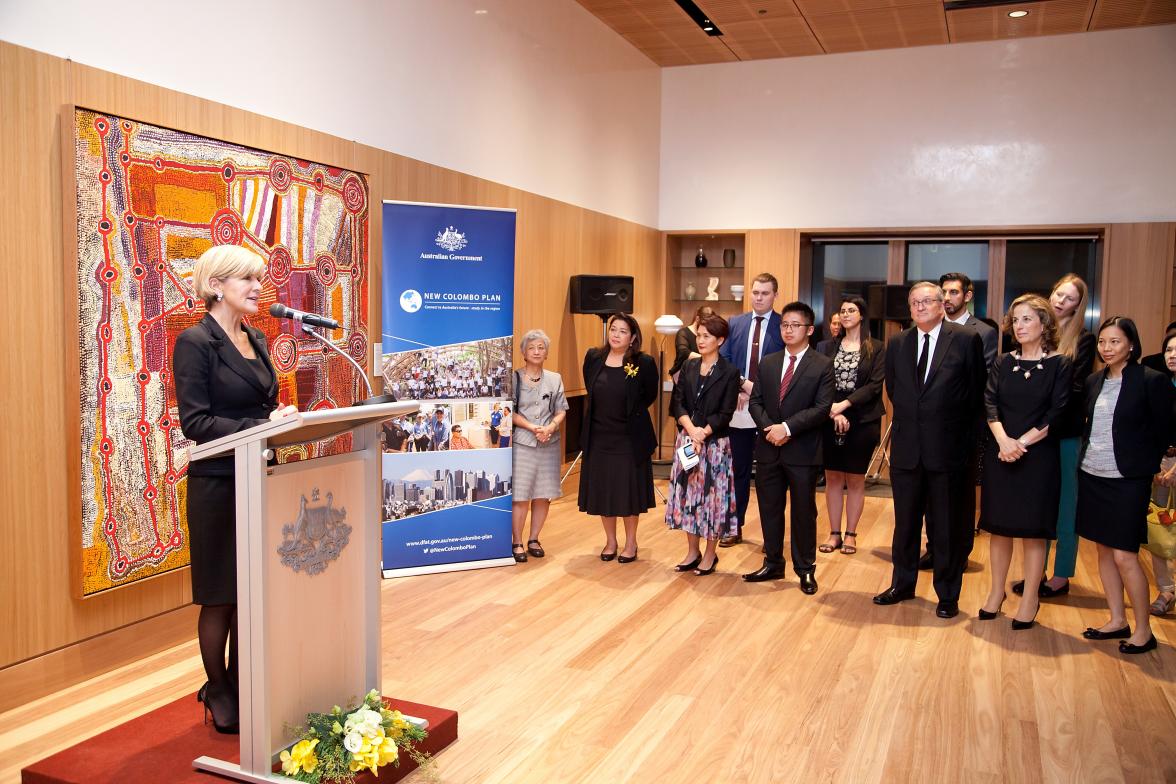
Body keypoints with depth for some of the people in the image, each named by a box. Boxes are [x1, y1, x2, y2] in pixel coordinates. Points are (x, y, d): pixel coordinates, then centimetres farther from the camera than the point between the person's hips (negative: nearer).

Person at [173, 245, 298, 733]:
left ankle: (240, 687, 28)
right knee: (221, 596, 5)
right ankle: (218, 696, 22)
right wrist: (261, 427, -24)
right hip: (218, 484, -7)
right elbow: (195, 422, -18)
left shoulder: (256, 340, 11)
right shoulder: (196, 342, -11)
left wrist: (282, 415, -4)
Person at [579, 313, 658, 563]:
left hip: (630, 438, -3)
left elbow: (650, 395, 3)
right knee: (602, 490, 10)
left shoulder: (644, 363, -11)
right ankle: (610, 541, 27)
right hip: (599, 436, 3)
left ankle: (631, 543, 24)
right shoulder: (593, 357, -1)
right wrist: (605, 412, 11)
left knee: (628, 490, 6)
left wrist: (630, 412, 6)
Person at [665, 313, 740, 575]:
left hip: (715, 443, -4)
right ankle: (692, 551, 21)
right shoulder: (688, 367, 8)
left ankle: (710, 554, 16)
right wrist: (691, 430, -14)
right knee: (688, 494, 8)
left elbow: (725, 414, -9)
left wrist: (703, 433, -19)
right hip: (686, 440, 4)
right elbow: (677, 404, 1)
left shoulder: (729, 373, -5)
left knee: (712, 495, 2)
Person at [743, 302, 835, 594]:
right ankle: (773, 564, 26)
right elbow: (755, 401, 6)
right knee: (769, 509, 12)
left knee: (804, 512, 6)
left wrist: (787, 427, -19)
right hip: (768, 449, 4)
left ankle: (805, 570, 19)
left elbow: (822, 408, -13)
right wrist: (769, 428, -12)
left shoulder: (822, 365, -4)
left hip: (803, 451, -4)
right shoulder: (767, 363, 10)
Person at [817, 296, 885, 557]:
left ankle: (850, 534, 16)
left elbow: (875, 385, -8)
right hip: (831, 419, 2)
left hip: (862, 421, -2)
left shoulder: (876, 348, 1)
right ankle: (834, 533, 14)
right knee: (833, 477, 6)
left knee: (855, 479, 6)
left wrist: (844, 405, -17)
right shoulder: (829, 346, 8)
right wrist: (833, 411, -14)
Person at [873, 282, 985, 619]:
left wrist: (964, 435, 1)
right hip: (907, 448, 4)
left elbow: (977, 392, 0)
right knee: (905, 523, 15)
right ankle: (902, 584, 30)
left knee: (948, 526, 7)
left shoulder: (967, 340, -5)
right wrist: (907, 421, 12)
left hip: (948, 450, -4)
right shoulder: (898, 343, 7)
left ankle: (947, 595, 21)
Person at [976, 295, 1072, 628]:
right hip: (999, 454, 3)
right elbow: (990, 404, -2)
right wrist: (1003, 440, -18)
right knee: (999, 525, 9)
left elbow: (1056, 415, -8)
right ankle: (996, 592, 22)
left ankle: (1030, 600, 15)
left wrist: (1022, 442, -16)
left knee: (1033, 528, 3)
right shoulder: (1003, 363, 7)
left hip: (1038, 455, -3)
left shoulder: (1059, 364, -2)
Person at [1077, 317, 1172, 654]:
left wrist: (1145, 466, 1)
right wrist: (1088, 455, 7)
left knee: (1124, 556, -6)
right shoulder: (1094, 381, 8)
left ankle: (1144, 631, 9)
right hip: (1092, 475, 6)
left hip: (1127, 479, -6)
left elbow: (1163, 430, -4)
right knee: (1104, 550, 12)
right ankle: (1117, 621, 24)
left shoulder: (1152, 380, -9)